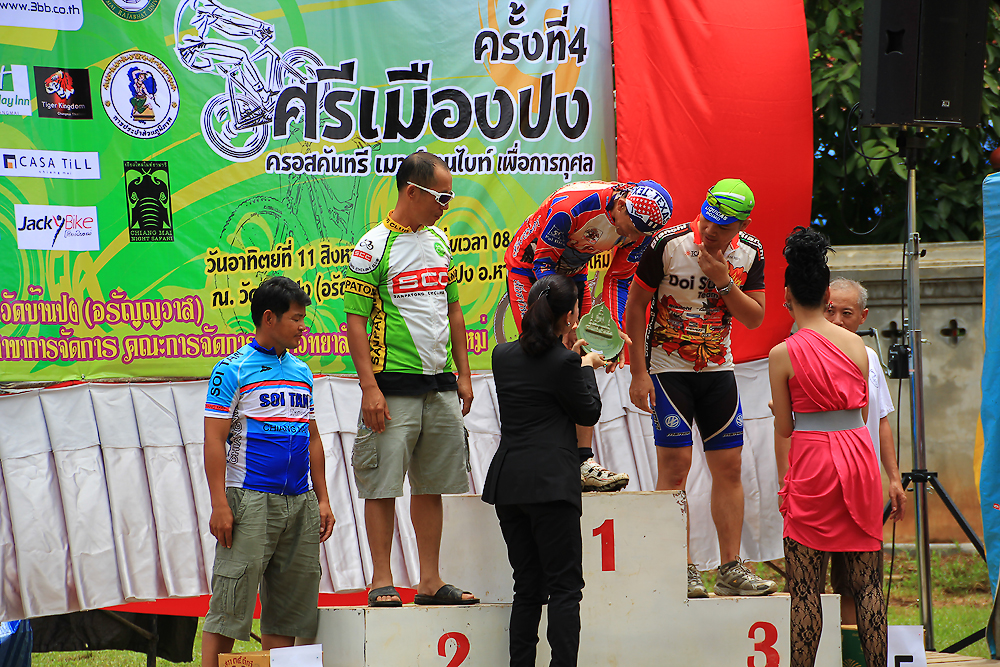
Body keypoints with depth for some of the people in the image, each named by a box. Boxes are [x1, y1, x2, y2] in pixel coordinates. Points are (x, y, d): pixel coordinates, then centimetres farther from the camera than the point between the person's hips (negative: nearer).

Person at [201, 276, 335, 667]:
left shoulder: (301, 372, 16)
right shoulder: (232, 370, -4)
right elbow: (215, 439, -8)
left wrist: (322, 499, 16)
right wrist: (219, 504, -15)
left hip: (300, 503, 7)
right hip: (250, 499, -6)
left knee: (288, 606, 7)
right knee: (230, 605, -8)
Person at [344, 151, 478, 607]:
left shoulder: (439, 241, 12)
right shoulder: (375, 247, -9)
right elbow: (355, 321, -11)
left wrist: (463, 375, 15)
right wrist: (370, 387, -17)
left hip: (440, 383, 7)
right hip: (394, 384, -7)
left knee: (431, 483, 9)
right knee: (382, 484, -4)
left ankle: (430, 581, 15)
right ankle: (381, 582, 1)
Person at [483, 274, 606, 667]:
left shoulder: (503, 356, 8)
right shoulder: (564, 363, -11)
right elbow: (589, 413, 1)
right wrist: (587, 366, 14)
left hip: (507, 484, 6)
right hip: (550, 483, -6)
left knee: (527, 587, 11)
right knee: (565, 587, -3)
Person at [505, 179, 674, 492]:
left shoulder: (640, 228, -17)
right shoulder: (571, 206, -36)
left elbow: (619, 279, -5)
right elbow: (543, 260, -25)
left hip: (572, 273, 6)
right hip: (529, 266, -6)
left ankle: (584, 463, -5)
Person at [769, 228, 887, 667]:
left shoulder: (783, 355, -6)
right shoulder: (856, 345, 4)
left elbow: (784, 430, -1)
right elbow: (862, 412, 13)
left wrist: (784, 483, 11)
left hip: (812, 464, -4)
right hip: (860, 456, 4)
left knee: (804, 590, 0)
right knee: (866, 585, 8)